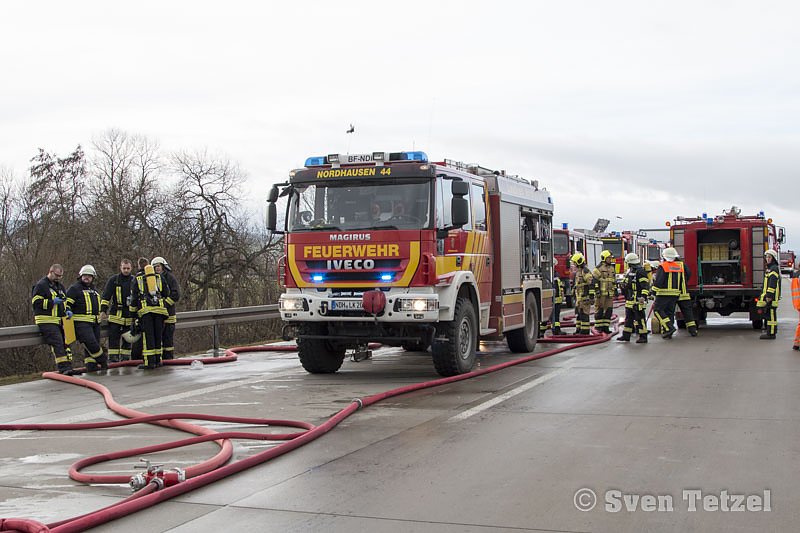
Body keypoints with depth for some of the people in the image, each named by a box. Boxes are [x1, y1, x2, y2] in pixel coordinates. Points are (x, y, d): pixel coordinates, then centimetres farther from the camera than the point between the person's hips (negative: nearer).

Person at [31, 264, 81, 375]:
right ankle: (63, 368, -21)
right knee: (57, 343, -17)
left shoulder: (60, 287, 21)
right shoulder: (41, 285, -5)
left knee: (65, 344, 6)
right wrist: (52, 302, -20)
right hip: (46, 321, -9)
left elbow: (65, 302, 31)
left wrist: (67, 311, 10)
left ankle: (68, 368, 9)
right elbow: (36, 302, -13)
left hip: (59, 321, 9)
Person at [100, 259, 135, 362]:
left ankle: (125, 359, 13)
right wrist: (103, 311, -8)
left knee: (127, 339, 7)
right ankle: (113, 359, -3)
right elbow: (106, 296, 0)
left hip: (130, 316, 2)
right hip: (115, 315, -2)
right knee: (113, 338, -5)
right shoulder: (113, 280, 2)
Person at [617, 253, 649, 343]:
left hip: (637, 300, -10)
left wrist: (643, 296, -28)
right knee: (628, 318, 14)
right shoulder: (630, 272, 16)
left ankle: (643, 337, 0)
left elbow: (645, 285, -21)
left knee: (639, 318, -6)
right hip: (630, 300, 10)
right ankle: (626, 336, 21)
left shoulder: (640, 272, -14)